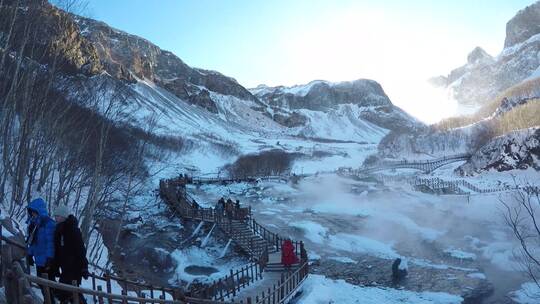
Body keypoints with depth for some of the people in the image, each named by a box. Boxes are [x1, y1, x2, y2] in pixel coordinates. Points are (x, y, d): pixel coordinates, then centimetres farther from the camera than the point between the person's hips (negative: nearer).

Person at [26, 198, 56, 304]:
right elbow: (32, 241, 17)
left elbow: (51, 242, -19)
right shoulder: (34, 223, 10)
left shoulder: (49, 223, -17)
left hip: (47, 261, -8)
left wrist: (49, 258, -21)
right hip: (39, 260, 8)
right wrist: (30, 254, 15)